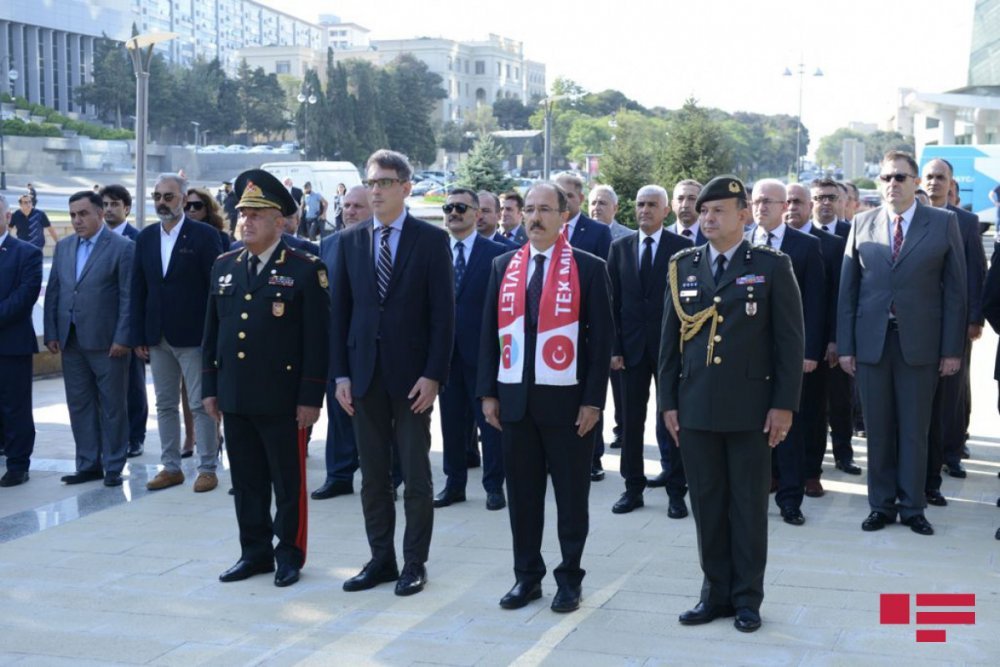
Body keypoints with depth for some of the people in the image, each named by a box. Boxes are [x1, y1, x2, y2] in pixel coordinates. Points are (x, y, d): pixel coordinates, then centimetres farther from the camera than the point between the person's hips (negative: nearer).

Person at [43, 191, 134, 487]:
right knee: (79, 405, 9)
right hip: (71, 340, 5)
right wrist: (51, 333, 5)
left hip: (107, 341, -5)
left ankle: (113, 466, 12)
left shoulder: (122, 248, -6)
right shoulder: (63, 247, 11)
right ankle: (88, 464, 18)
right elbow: (53, 292, 12)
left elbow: (127, 297, -9)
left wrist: (122, 338, -14)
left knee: (112, 406, 3)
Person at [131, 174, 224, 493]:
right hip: (158, 337, 5)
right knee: (165, 405, 11)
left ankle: (207, 468, 10)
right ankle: (170, 467, 21)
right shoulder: (146, 237, 9)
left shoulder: (204, 235, -6)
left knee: (201, 404, 1)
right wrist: (139, 336, 4)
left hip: (193, 335, -5)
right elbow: (138, 289, 9)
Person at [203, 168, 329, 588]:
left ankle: (289, 555, 18)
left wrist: (310, 397, -12)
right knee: (247, 481, 12)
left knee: (289, 482, 5)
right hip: (235, 397, 5)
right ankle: (255, 552, 24)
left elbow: (317, 339, -8)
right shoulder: (224, 266, 11)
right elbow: (211, 331, 15)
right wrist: (209, 387, 11)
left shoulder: (306, 269, -6)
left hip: (283, 399, -5)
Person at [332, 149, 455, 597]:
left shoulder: (431, 240, -3)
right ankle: (380, 559, 19)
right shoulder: (350, 241, 8)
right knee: (373, 474, 9)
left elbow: (443, 312, -6)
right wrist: (341, 373, 1)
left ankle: (414, 563, 14)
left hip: (412, 374, -3)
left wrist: (433, 375, -12)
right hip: (365, 373, 4)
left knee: (416, 475, 4)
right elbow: (341, 311, 8)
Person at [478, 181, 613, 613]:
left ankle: (570, 578, 18)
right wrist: (488, 392, 4)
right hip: (514, 399, 3)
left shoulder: (588, 268, -2)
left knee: (571, 494, 5)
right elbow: (490, 332, 10)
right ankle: (527, 576, 21)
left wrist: (593, 400, -9)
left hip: (567, 400, -3)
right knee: (522, 493, 9)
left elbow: (601, 338, -4)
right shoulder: (503, 266, 9)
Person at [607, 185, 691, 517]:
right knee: (631, 419, 7)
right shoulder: (620, 247, 7)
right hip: (632, 346, 3)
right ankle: (633, 487, 17)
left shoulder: (682, 247, -2)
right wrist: (613, 347, -1)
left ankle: (676, 491, 11)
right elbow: (612, 300, 5)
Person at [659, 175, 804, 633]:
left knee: (749, 505, 6)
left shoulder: (772, 266, -1)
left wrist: (784, 404, -8)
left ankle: (747, 597, 17)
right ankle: (716, 592, 20)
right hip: (695, 407, 3)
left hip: (750, 407, -3)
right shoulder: (683, 266, 9)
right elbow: (670, 339, 10)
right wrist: (668, 402, 6)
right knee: (707, 504, 8)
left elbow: (790, 340, -3)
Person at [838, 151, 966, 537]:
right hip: (871, 342, 2)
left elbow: (955, 288, 0)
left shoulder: (943, 224, 1)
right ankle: (882, 505, 19)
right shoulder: (862, 225, 6)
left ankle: (913, 508, 17)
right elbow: (847, 288, 6)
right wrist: (845, 345, 1)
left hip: (920, 343, -1)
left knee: (915, 430, 6)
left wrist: (952, 349, -5)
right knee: (878, 429, 8)